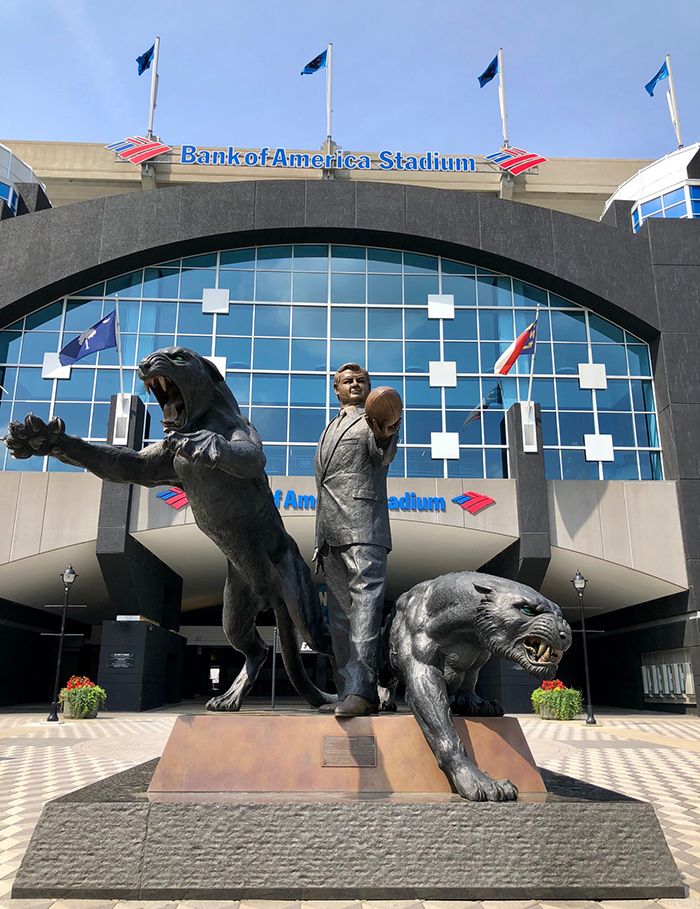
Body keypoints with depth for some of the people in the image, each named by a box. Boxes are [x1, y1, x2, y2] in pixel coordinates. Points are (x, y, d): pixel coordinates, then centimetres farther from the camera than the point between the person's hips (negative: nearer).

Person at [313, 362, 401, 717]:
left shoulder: (376, 421, 8)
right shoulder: (330, 429, 28)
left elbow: (383, 455, -15)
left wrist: (384, 438, -40)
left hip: (363, 529, -7)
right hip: (330, 534, 7)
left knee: (364, 601, -18)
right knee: (340, 613, 5)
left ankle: (360, 690, -25)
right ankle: (348, 690, 8)